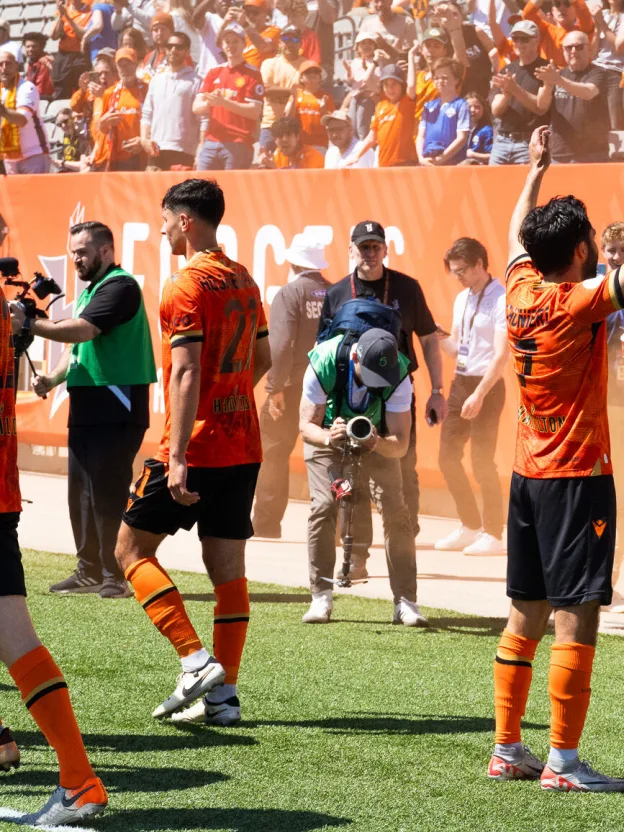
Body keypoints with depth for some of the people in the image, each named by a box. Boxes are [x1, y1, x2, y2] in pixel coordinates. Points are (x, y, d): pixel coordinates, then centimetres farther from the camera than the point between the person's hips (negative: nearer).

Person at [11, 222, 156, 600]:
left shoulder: (120, 286, -11)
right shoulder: (89, 291, 20)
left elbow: (82, 330, -23)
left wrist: (29, 324, -24)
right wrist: (53, 378, 6)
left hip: (116, 412, -9)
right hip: (86, 410, 10)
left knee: (108, 496, -9)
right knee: (81, 494, 10)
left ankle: (118, 576, -4)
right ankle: (90, 572, 17)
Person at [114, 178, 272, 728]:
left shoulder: (187, 284, -13)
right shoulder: (244, 281, 12)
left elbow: (186, 373, -20)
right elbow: (262, 359, 23)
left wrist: (177, 457, -23)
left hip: (197, 449, -8)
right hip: (243, 446, 8)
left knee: (133, 549, 3)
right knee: (228, 567, 7)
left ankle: (196, 662, -9)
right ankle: (223, 694, 6)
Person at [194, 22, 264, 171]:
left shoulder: (252, 74, 1)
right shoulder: (213, 73, 17)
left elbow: (255, 112, -9)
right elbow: (196, 108, 11)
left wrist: (224, 102, -17)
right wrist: (209, 103, -13)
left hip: (239, 146, -5)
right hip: (211, 142, 5)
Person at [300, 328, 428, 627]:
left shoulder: (398, 377, -32)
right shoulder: (323, 365, -34)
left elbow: (400, 443, -29)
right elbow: (307, 426, -26)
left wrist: (377, 443, -52)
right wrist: (328, 437, -49)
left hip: (377, 440, 1)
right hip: (326, 434, 0)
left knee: (394, 510, -14)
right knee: (323, 506, -19)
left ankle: (405, 602, -7)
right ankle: (321, 599, -9)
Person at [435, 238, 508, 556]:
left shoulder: (501, 301, -13)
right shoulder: (462, 299, 12)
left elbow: (501, 355, -18)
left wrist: (479, 395, -24)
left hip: (486, 386, -8)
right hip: (460, 382, 8)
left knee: (482, 461, -5)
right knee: (448, 455, 9)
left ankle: (492, 535, 5)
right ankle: (470, 527, 20)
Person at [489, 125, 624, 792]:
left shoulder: (522, 289, 5)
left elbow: (517, 233, 24)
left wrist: (536, 169, 36)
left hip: (528, 473, 8)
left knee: (525, 616, 12)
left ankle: (507, 750, 16)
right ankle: (564, 761, -8)